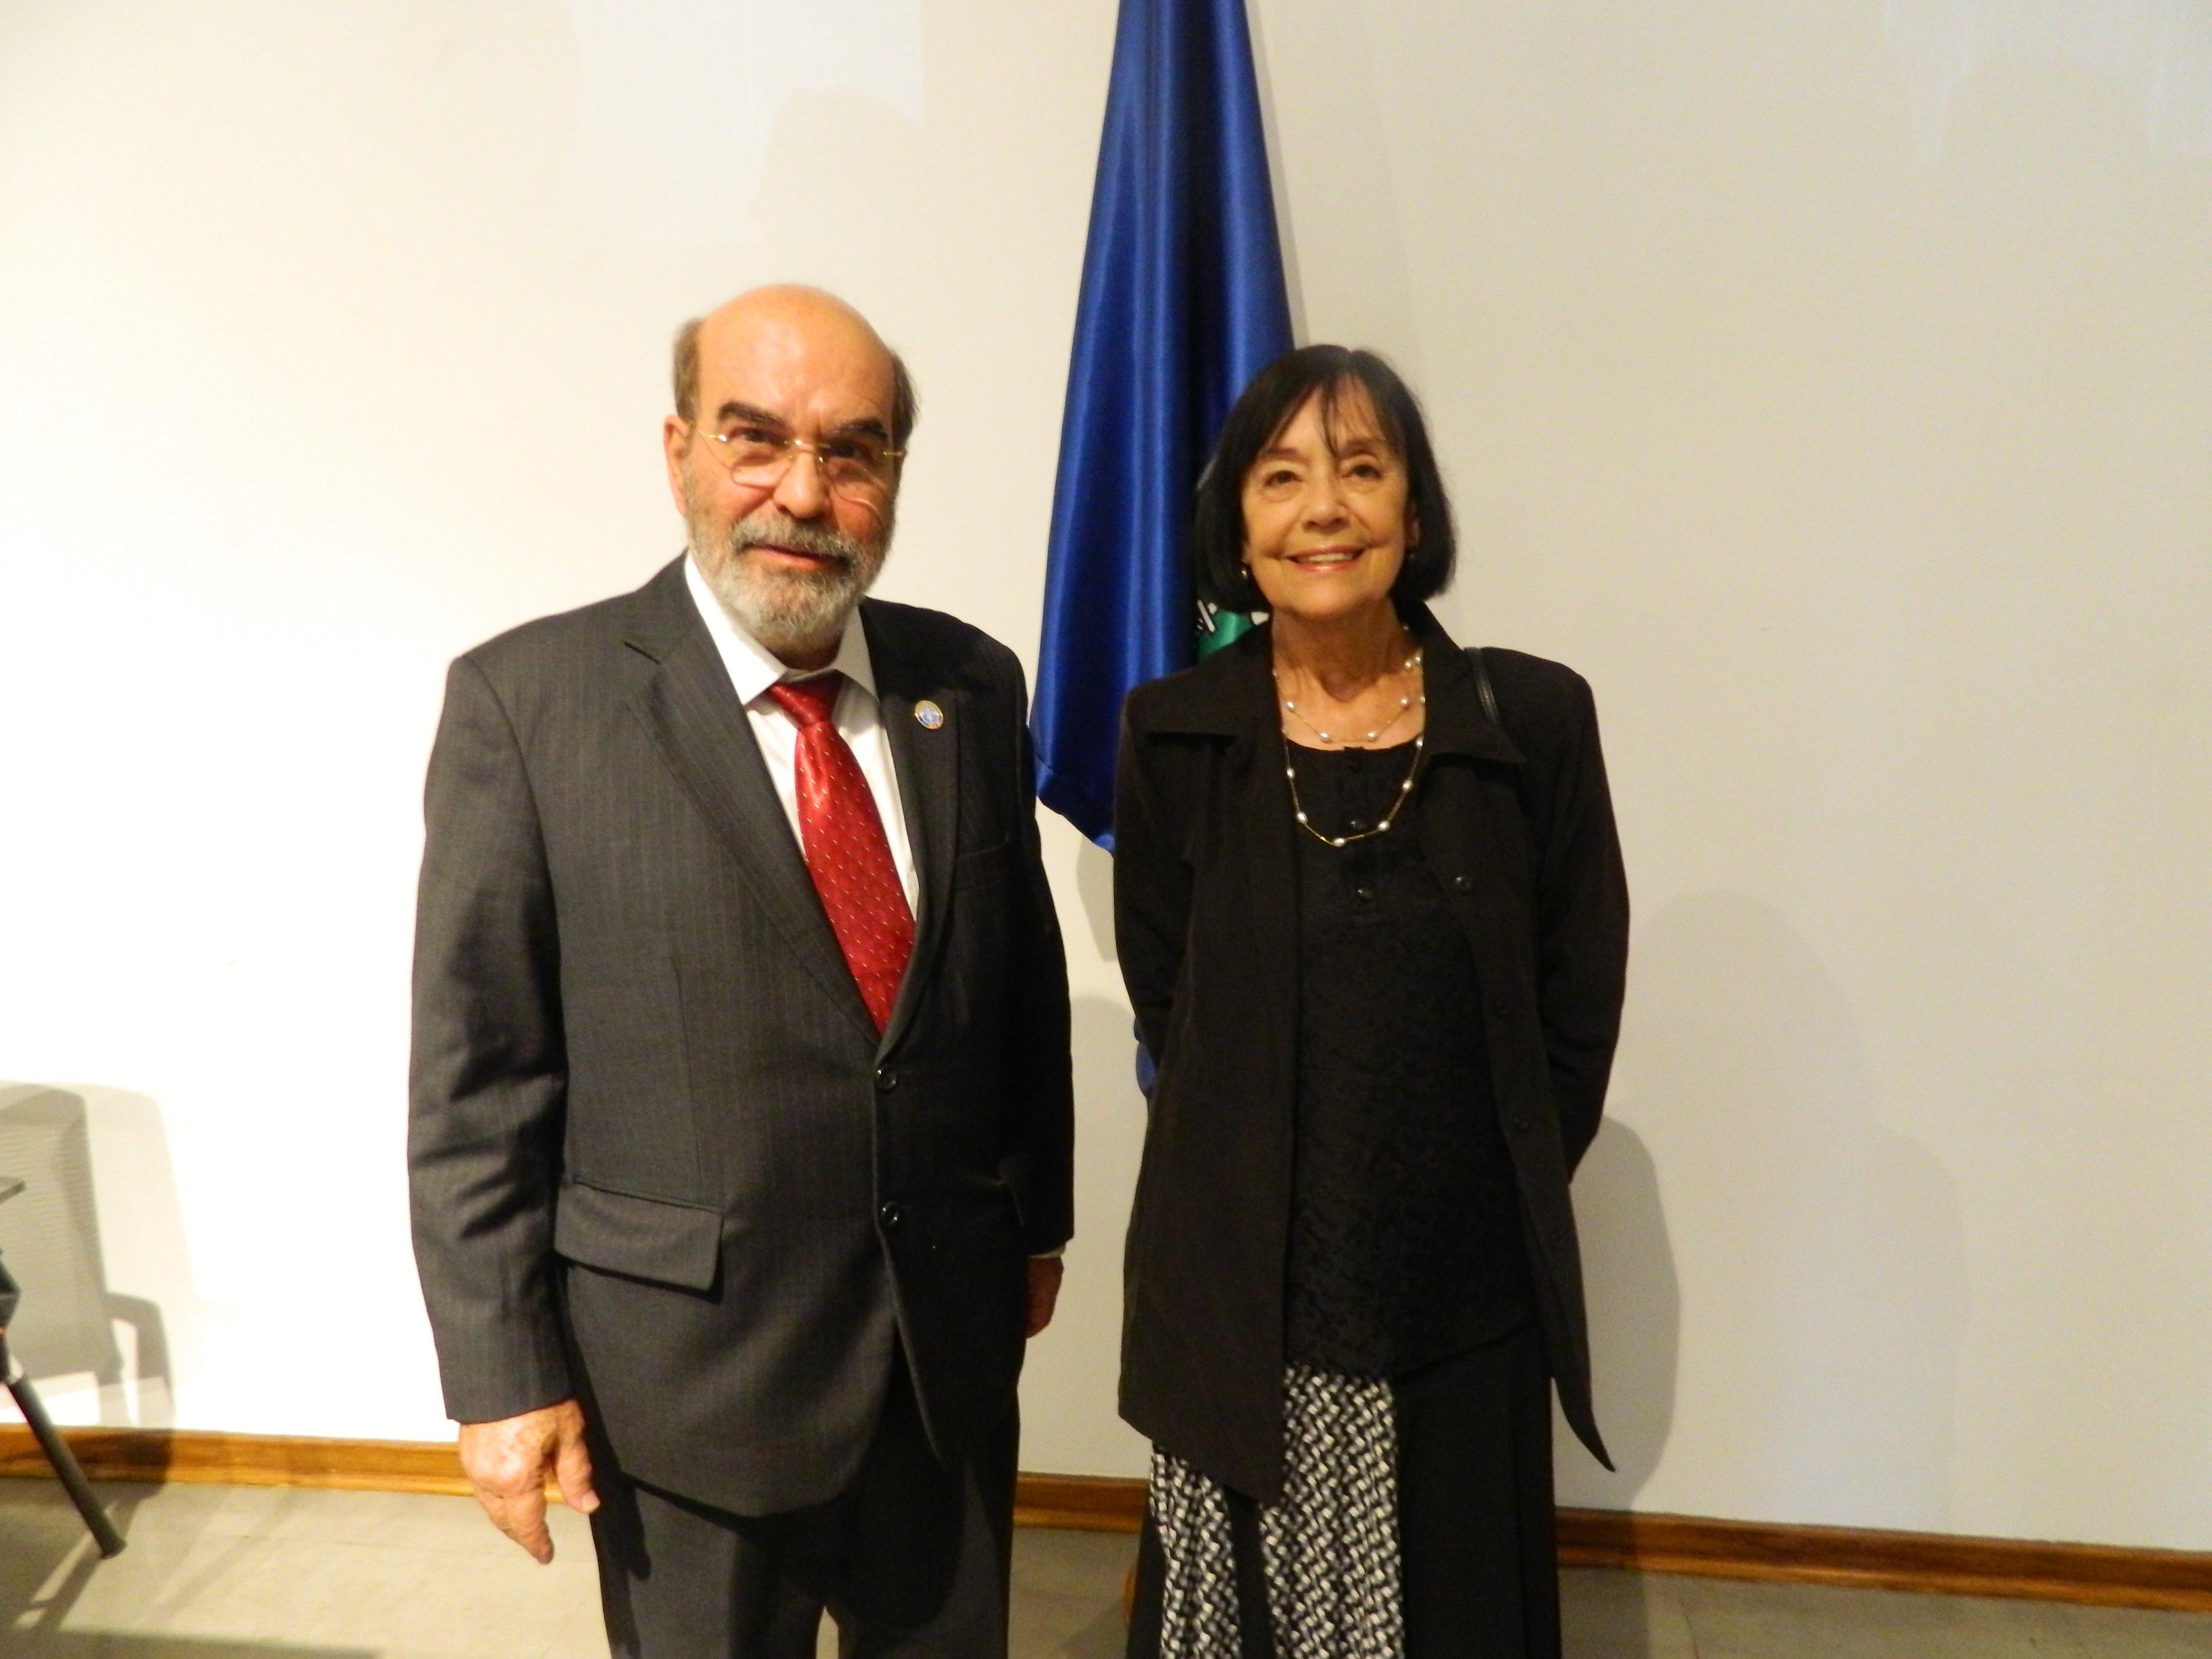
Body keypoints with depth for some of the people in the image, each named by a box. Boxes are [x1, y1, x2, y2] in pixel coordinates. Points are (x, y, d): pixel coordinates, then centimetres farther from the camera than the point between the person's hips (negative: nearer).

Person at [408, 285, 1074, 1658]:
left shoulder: (971, 684, 0)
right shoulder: (531, 700, -12)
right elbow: (476, 1075, -10)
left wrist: (1040, 1223, 12)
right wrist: (504, 1376, -9)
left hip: (954, 1339, 4)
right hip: (686, 1366, -3)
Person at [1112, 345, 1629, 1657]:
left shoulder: (1535, 720, -4)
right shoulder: (1174, 735, -5)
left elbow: (1578, 1007, 2)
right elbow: (1167, 1004, 1)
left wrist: (1490, 1202, 2)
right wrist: (1277, 1190, 1)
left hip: (1471, 1301, 1)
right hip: (1239, 1298, 0)